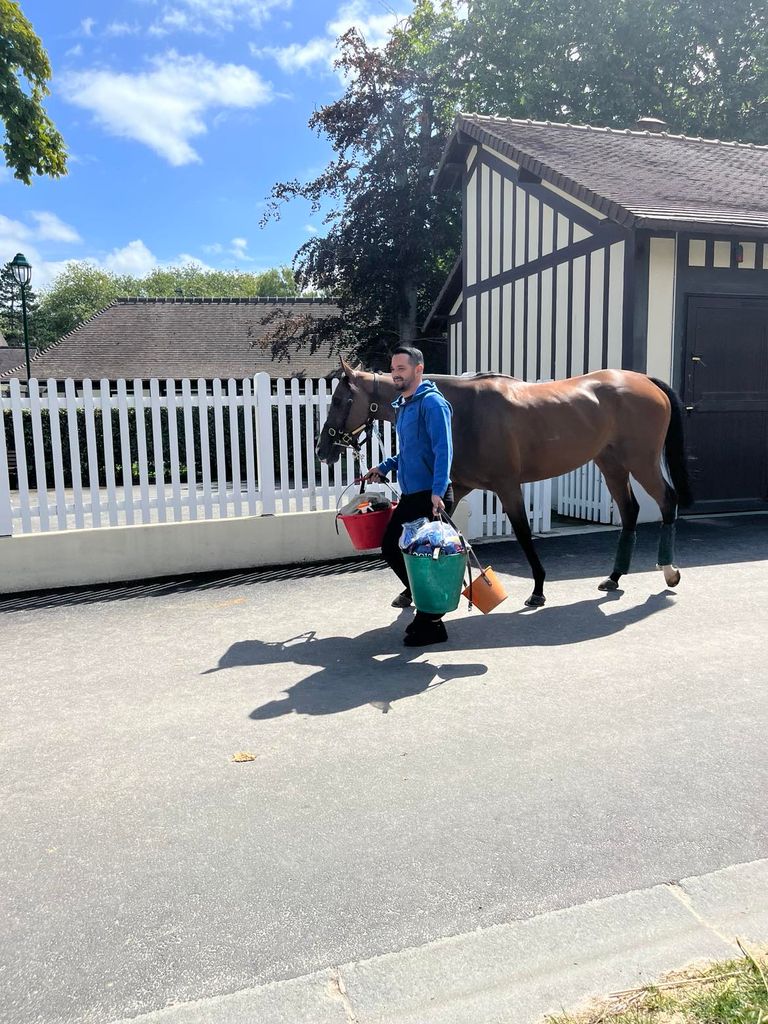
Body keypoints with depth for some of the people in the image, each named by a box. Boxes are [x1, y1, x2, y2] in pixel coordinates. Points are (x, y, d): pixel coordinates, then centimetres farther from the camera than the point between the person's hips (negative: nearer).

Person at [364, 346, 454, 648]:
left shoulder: (431, 402, -13)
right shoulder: (403, 405, 16)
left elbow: (443, 450, -23)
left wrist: (438, 492, -31)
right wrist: (384, 468, 17)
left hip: (431, 498, -9)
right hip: (410, 496, 9)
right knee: (390, 547, 17)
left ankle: (431, 625, 11)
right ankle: (415, 590, 43)